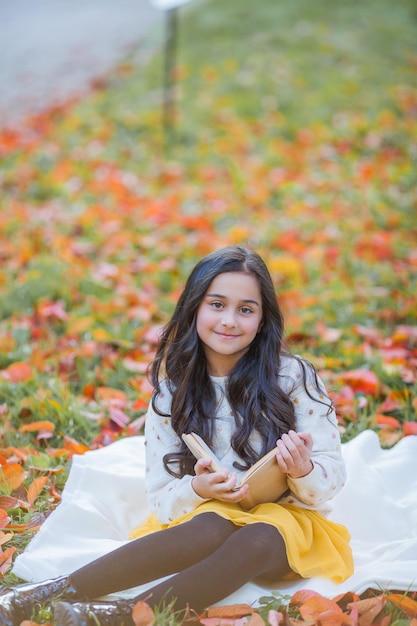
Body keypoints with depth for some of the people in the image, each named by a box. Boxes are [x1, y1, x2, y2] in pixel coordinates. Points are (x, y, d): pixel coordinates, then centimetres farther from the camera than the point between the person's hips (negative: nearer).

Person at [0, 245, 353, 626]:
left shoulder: (295, 377, -5)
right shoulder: (174, 389, 0)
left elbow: (332, 478, -4)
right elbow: (160, 498, -1)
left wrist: (303, 471, -28)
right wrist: (198, 489, -24)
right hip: (205, 513, 1)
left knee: (258, 539, -37)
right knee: (214, 528, -36)